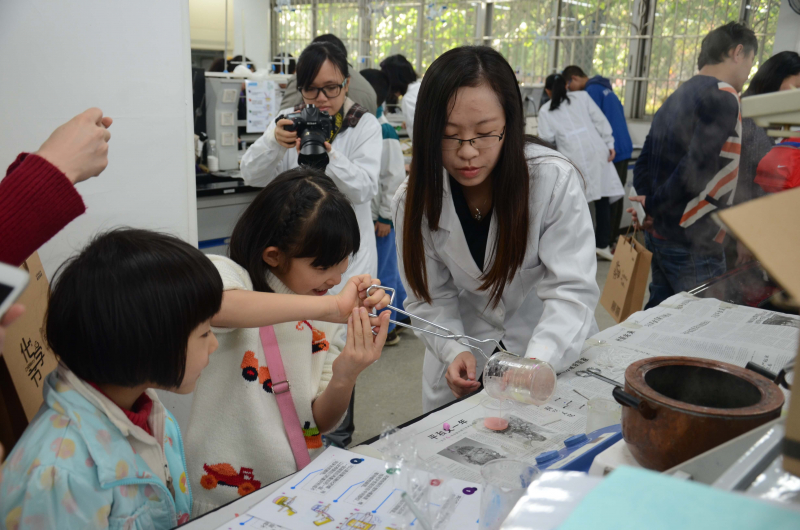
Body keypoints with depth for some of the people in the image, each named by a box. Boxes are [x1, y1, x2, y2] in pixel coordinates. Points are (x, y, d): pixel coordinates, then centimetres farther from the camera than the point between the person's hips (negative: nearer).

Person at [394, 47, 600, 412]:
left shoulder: (554, 180, -20)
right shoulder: (413, 201, -11)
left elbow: (572, 290, -22)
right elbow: (430, 299, -7)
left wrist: (540, 362, -38)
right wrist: (454, 352, -25)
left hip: (557, 358, -1)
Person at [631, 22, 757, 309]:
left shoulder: (676, 98, 14)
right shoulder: (722, 97, -14)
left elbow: (643, 164, 14)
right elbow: (697, 168, -24)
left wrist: (649, 203, 3)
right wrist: (654, 206, -13)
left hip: (659, 234, 9)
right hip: (693, 243, -9)